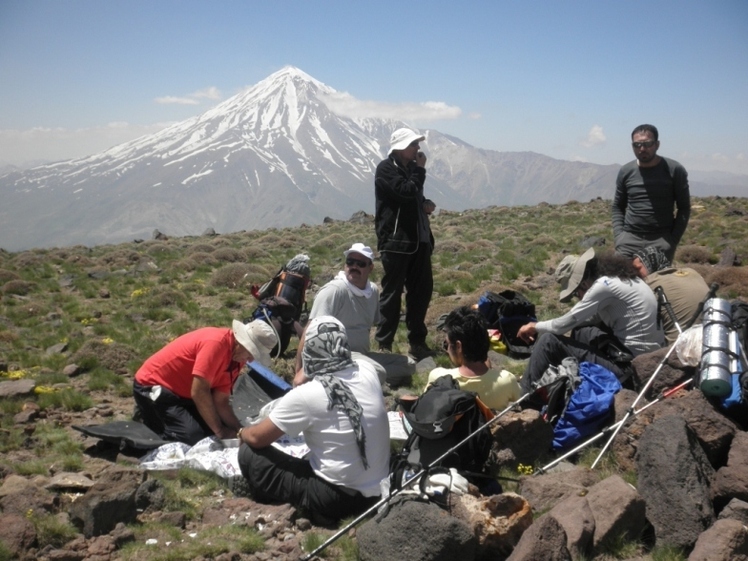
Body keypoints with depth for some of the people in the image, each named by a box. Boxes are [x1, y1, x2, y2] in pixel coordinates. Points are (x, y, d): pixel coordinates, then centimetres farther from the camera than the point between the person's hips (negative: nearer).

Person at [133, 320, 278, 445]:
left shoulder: (236, 357, -2)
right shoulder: (216, 342, -29)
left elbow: (221, 401, -1)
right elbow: (199, 392, -29)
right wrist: (220, 430, -20)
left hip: (181, 391, 9)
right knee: (195, 437, -21)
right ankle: (150, 414, 1)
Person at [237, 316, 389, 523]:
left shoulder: (306, 395, -20)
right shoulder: (367, 372, -5)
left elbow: (257, 438, -6)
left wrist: (242, 433, 14)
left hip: (337, 498, -6)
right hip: (376, 491, 7)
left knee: (249, 453, 0)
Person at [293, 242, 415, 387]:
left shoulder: (373, 290, 8)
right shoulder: (333, 290, -16)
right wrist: (301, 370, -30)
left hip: (361, 355, 9)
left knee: (408, 365, 0)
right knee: (377, 373, -34)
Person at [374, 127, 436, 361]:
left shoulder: (411, 167, 16)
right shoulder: (386, 169, -9)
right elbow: (406, 191, -22)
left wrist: (425, 204, 4)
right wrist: (420, 170, -8)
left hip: (418, 240, 8)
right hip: (396, 241, -8)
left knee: (422, 290, 9)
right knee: (392, 292, -3)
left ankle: (417, 342, 20)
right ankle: (384, 344, 6)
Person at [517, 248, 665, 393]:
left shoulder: (604, 284, -18)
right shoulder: (618, 277, 10)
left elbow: (565, 324, -12)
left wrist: (536, 327, 7)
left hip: (628, 365, -10)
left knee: (549, 341, -7)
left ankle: (523, 395, 8)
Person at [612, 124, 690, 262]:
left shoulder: (674, 170, 0)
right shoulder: (626, 172, 8)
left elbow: (684, 208, 4)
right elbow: (617, 207, 15)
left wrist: (673, 240, -5)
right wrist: (619, 236, 0)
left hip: (661, 240, -2)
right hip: (629, 238, 2)